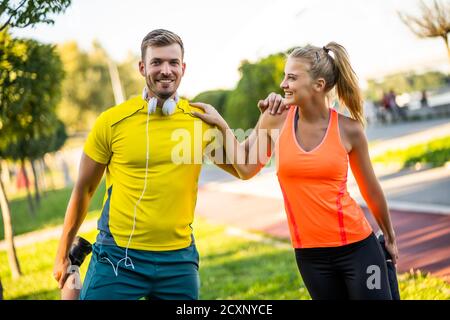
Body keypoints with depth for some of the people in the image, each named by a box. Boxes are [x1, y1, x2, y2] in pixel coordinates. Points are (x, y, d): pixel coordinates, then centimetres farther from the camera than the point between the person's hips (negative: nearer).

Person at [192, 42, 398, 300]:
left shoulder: (348, 129, -7)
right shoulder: (276, 119, -3)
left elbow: (371, 189, 5)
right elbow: (246, 169, 0)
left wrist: (390, 238, 15)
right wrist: (221, 124, -3)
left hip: (358, 247, -2)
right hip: (310, 254, 2)